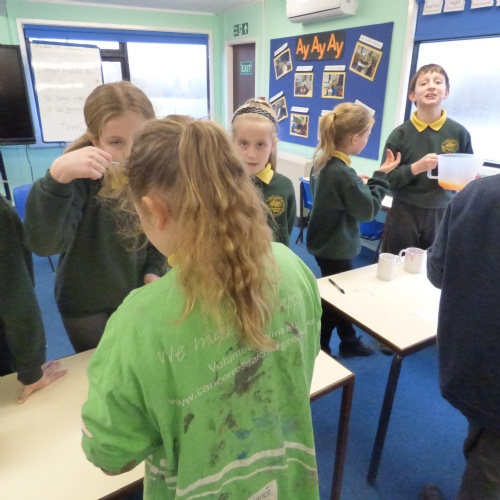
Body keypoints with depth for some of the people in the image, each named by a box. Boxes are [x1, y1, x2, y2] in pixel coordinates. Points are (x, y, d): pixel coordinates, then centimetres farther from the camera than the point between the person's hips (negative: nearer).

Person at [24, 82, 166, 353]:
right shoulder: (82, 176, -26)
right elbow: (44, 243, -40)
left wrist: (153, 270, -6)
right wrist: (57, 177, -52)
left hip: (139, 296, 4)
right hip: (86, 305, -3)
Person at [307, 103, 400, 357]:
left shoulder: (323, 161, -1)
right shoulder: (343, 173, -29)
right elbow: (368, 210, -17)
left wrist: (359, 184, 1)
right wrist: (380, 175, -11)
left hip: (327, 242, 9)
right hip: (335, 247, -9)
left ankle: (349, 341, 42)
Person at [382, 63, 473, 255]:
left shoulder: (459, 132, -2)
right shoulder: (400, 134, -6)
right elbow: (386, 178, -7)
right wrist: (416, 168, -20)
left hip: (442, 215, 1)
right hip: (404, 215, -1)